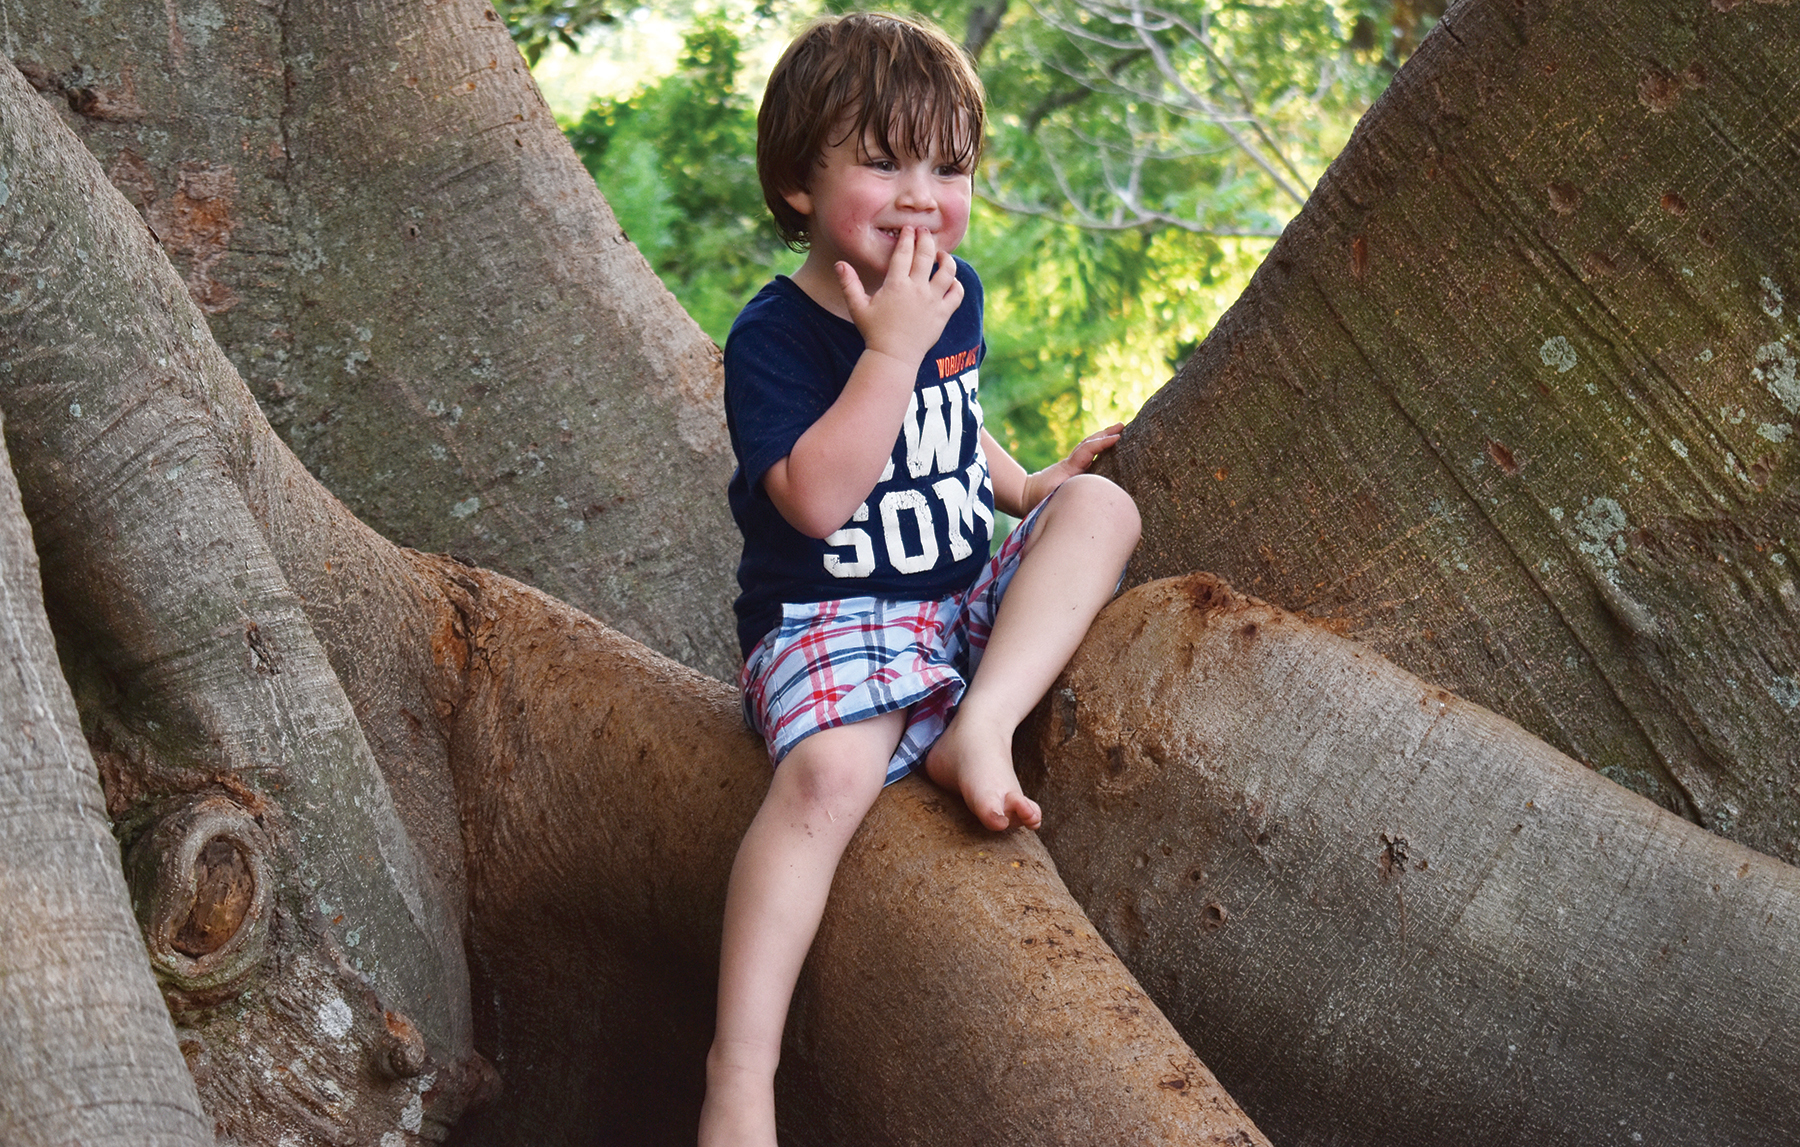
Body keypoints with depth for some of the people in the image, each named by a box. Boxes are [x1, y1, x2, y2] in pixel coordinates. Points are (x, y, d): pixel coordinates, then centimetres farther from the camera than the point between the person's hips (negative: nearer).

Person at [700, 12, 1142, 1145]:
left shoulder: (955, 291, 9)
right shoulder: (775, 334, -12)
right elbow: (818, 498, -26)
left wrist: (1024, 487, 17)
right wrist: (893, 349, -26)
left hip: (969, 603, 7)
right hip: (830, 618, -6)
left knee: (1101, 503, -14)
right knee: (830, 772, -34)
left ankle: (979, 728, -28)